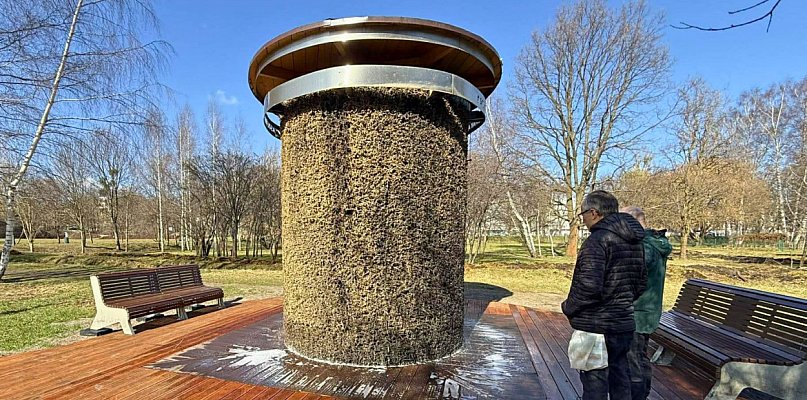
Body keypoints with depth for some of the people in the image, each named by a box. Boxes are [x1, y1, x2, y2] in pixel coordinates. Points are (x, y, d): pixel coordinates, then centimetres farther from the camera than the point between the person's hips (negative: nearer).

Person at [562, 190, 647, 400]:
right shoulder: (634, 241, 10)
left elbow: (589, 286, -25)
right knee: (620, 382, 20)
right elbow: (642, 283, 17)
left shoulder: (597, 240, -19)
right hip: (625, 324, 9)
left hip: (597, 327, -9)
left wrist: (568, 307, -10)